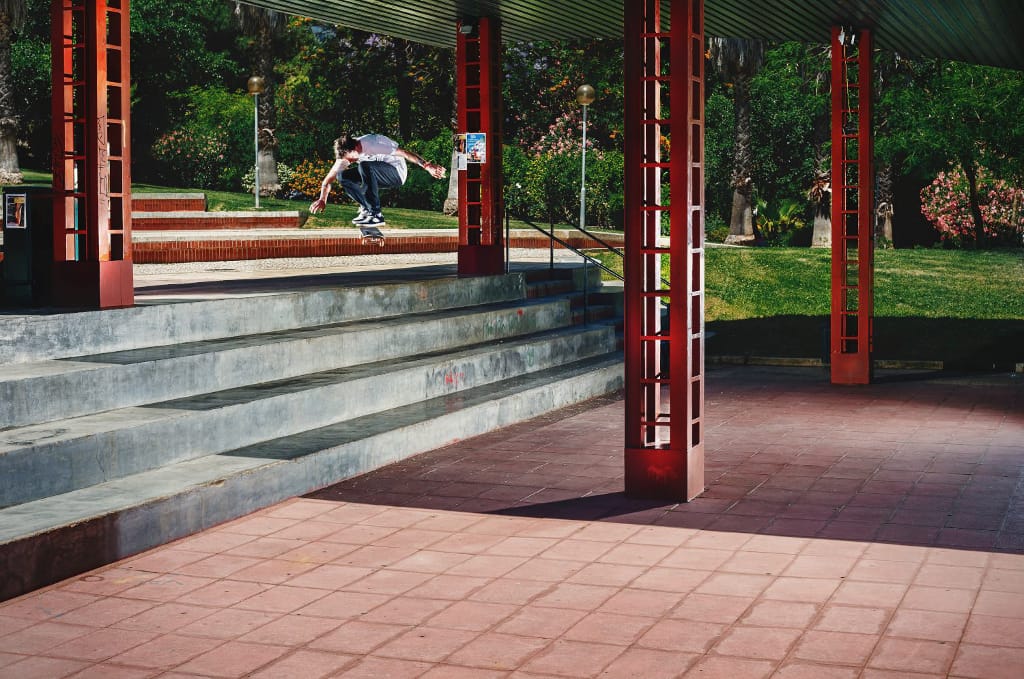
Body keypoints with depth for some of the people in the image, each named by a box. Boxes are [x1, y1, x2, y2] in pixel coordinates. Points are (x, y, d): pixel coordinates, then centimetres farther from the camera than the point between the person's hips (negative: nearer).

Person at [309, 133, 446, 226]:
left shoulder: (374, 144, -26)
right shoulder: (345, 152, -6)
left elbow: (405, 153, -28)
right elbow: (328, 179, -1)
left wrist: (427, 166, -34)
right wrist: (322, 200, -12)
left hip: (397, 172, -7)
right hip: (380, 177, 7)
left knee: (365, 166, -35)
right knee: (342, 176, -9)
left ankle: (376, 215, -32)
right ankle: (366, 208, -3)